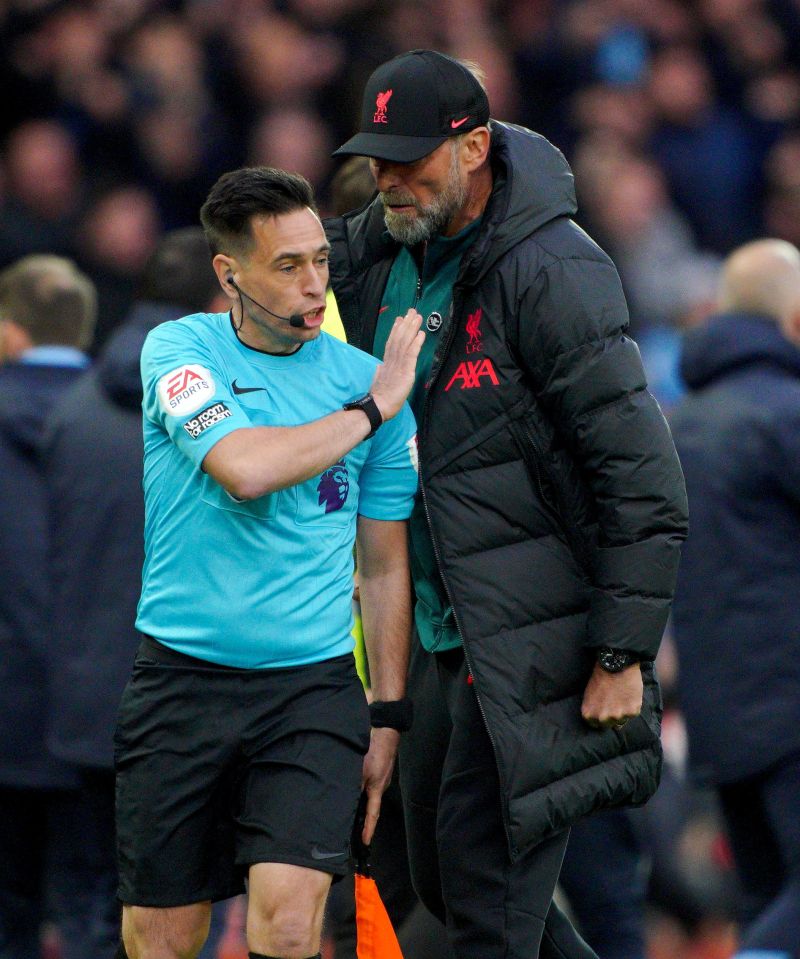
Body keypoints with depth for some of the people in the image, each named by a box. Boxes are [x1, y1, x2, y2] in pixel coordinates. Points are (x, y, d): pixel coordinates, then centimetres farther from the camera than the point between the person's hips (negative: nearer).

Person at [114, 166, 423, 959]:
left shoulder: (368, 379, 6)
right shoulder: (180, 349, -1)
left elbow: (384, 565, 12)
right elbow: (244, 467, -20)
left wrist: (387, 714, 9)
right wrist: (370, 411, -9)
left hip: (313, 685, 1)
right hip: (181, 678, -1)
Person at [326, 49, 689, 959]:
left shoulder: (552, 271, -17)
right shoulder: (383, 253, 6)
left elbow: (642, 476, -18)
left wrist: (623, 656, -20)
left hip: (531, 636, -9)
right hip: (442, 635, 9)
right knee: (438, 873, 14)